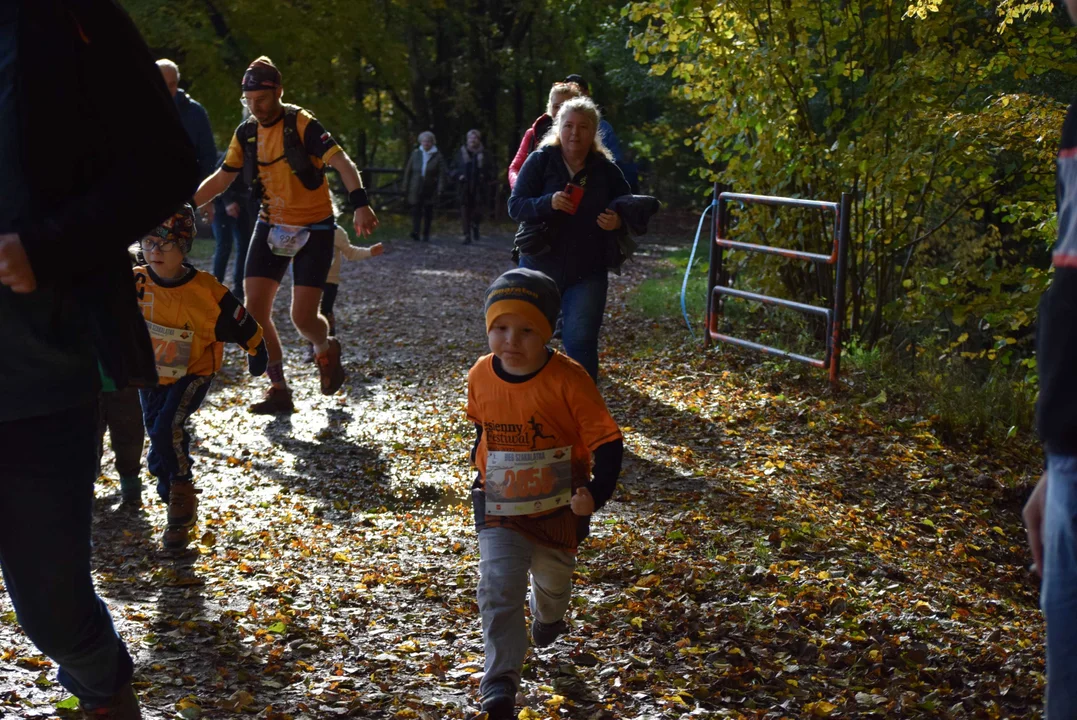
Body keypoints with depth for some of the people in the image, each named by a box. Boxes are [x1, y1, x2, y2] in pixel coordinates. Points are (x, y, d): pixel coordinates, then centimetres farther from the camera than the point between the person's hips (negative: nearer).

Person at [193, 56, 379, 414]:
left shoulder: (302, 124, -17)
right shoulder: (246, 133, 0)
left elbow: (342, 162, -27)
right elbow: (221, 178, 9)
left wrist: (360, 204, -43)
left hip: (313, 229, -5)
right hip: (271, 226, 5)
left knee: (303, 318, -10)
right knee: (255, 309, -7)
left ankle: (325, 349, 27)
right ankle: (279, 390, 5)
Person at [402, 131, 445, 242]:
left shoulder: (437, 156, 0)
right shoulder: (416, 154, 6)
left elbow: (441, 174, -3)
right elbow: (408, 171, 9)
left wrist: (440, 188, -12)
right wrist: (406, 187, 6)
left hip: (430, 189, -1)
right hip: (416, 188, 1)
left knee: (428, 212, 5)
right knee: (416, 209, -13)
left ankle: (426, 235, 14)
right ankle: (415, 231, -24)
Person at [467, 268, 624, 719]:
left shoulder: (567, 379, -23)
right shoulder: (480, 376, -9)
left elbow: (606, 440, -21)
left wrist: (597, 492, -32)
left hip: (557, 509, -1)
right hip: (499, 510, 1)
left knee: (553, 577, 23)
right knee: (498, 588, -13)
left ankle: (548, 617, 58)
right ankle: (500, 682, -9)